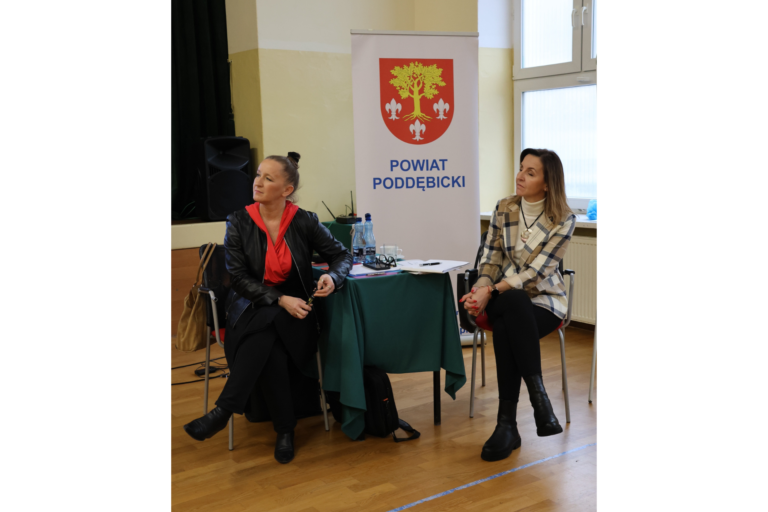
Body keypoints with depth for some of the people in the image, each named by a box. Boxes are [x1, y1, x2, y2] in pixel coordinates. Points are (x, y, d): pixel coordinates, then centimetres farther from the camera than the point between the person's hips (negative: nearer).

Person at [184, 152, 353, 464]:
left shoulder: (305, 222, -1)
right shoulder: (239, 222, 0)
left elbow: (342, 255, 8)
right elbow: (239, 278, -6)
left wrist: (332, 277, -17)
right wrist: (279, 299, -20)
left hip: (294, 312, 0)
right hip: (251, 308, 1)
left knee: (266, 329, -35)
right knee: (269, 353, -33)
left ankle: (224, 411, -32)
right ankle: (285, 430, -21)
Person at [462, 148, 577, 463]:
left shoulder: (564, 220, -7)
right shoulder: (504, 209, 5)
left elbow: (535, 272, -15)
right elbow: (491, 258, 4)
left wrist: (490, 291, -24)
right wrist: (481, 290, -16)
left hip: (545, 299, -2)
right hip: (505, 298, 2)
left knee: (505, 330, -35)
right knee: (515, 303, -36)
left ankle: (507, 425, -26)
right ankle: (538, 395, -33)